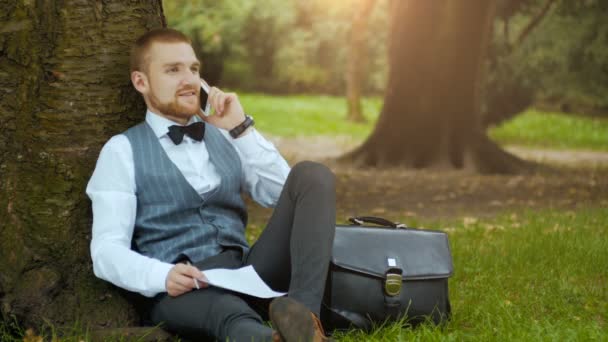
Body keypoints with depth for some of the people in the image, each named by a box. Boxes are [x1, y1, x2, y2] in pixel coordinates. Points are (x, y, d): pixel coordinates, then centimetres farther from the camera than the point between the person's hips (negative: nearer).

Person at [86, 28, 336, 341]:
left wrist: (241, 129, 3)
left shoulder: (225, 136, 21)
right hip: (182, 289, -5)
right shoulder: (122, 151, 7)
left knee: (311, 175, -17)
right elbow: (107, 252, -4)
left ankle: (303, 313, -36)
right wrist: (163, 276, -24)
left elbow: (286, 195, 10)